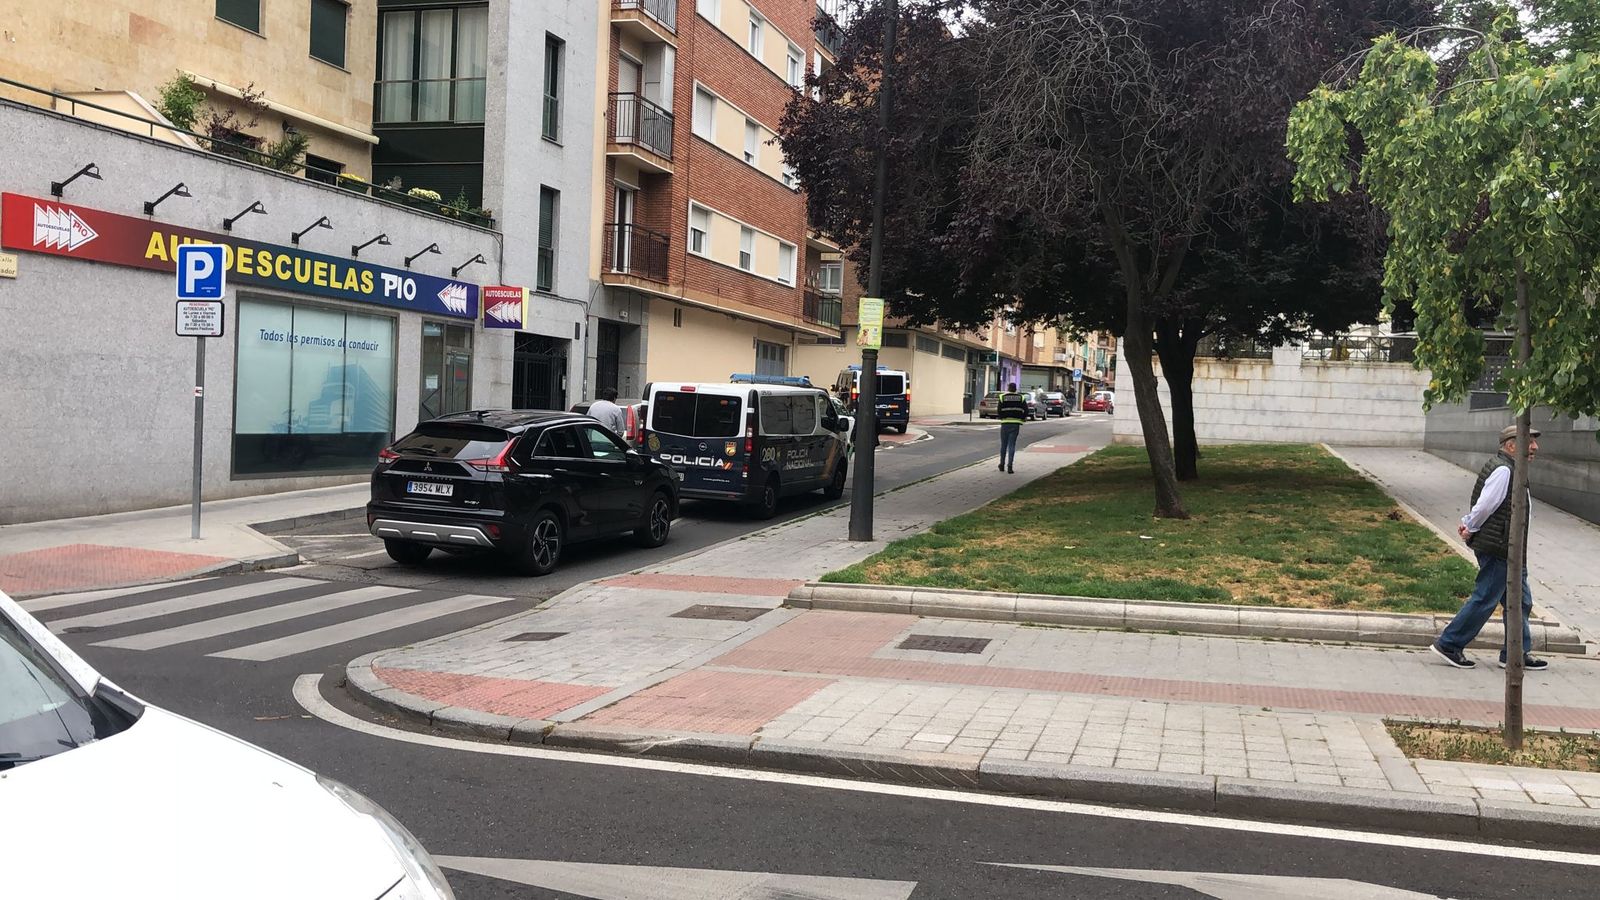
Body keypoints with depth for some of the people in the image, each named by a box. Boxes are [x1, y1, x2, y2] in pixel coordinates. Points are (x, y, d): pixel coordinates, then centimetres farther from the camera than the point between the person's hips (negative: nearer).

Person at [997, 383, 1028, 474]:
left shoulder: (1003, 397, -2)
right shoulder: (1021, 398, 2)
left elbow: (999, 411, -7)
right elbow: (1026, 411, -4)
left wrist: (1002, 417, 10)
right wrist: (1021, 418, 10)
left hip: (1005, 423, 0)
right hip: (1016, 424, 0)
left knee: (1003, 445, 12)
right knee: (1012, 445, 2)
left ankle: (1002, 465, 19)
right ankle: (1010, 466, -5)